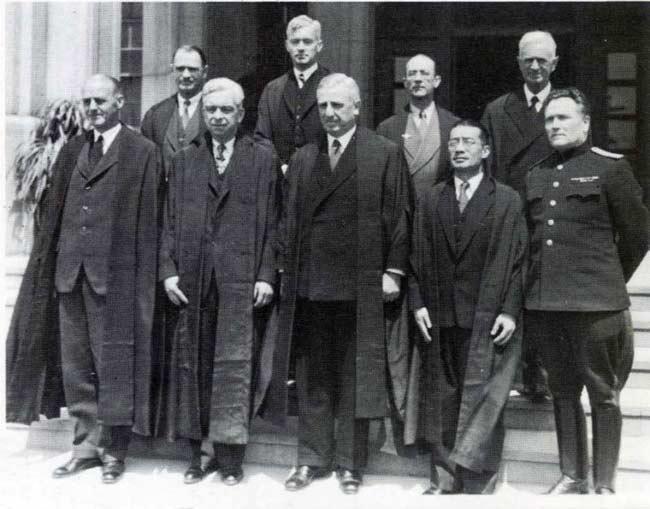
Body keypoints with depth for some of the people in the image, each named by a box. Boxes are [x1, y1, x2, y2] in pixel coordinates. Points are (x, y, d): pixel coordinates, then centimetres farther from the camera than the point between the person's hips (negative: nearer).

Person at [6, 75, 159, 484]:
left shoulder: (142, 152, -2)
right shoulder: (72, 150, 15)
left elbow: (147, 220, -7)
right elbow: (55, 213, 14)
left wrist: (144, 276, -11)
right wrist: (53, 261, 6)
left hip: (115, 273, -6)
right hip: (69, 270, 6)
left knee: (114, 364, 2)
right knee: (75, 365, 11)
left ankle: (115, 451, 15)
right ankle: (87, 445, 23)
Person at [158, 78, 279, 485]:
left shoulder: (262, 158, 6)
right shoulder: (185, 160, 14)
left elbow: (271, 222, 1)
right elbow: (171, 222, 11)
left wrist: (267, 275, -7)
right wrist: (168, 269, 0)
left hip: (241, 276, -3)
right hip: (192, 276, 3)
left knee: (235, 364, -2)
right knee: (192, 363, 6)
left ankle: (230, 453, 8)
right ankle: (196, 450, 17)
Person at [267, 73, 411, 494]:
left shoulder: (385, 154, 1)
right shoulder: (303, 158, 13)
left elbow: (399, 217, -2)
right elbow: (290, 219, 13)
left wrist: (393, 271, -7)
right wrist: (288, 269, 7)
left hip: (360, 286, -4)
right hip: (309, 285, 4)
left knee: (354, 378, 5)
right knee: (312, 378, 10)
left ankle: (350, 464, 16)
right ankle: (312, 459, 21)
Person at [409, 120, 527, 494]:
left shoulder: (508, 201, 2)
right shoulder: (431, 200, 11)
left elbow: (518, 261, -2)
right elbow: (419, 256, 10)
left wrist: (510, 311, -9)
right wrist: (419, 302, 1)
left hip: (488, 319, -3)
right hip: (440, 318, 3)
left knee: (482, 401, -1)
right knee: (443, 400, 8)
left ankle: (477, 482, 7)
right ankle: (445, 476, 19)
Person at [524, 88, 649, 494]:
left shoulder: (610, 167, -2)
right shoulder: (535, 176, 13)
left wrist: (610, 281, 7)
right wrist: (537, 285, 11)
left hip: (595, 305, -5)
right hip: (544, 303, 5)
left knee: (604, 395, 4)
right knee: (563, 392, 13)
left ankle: (604, 484, 14)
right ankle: (572, 477, 25)